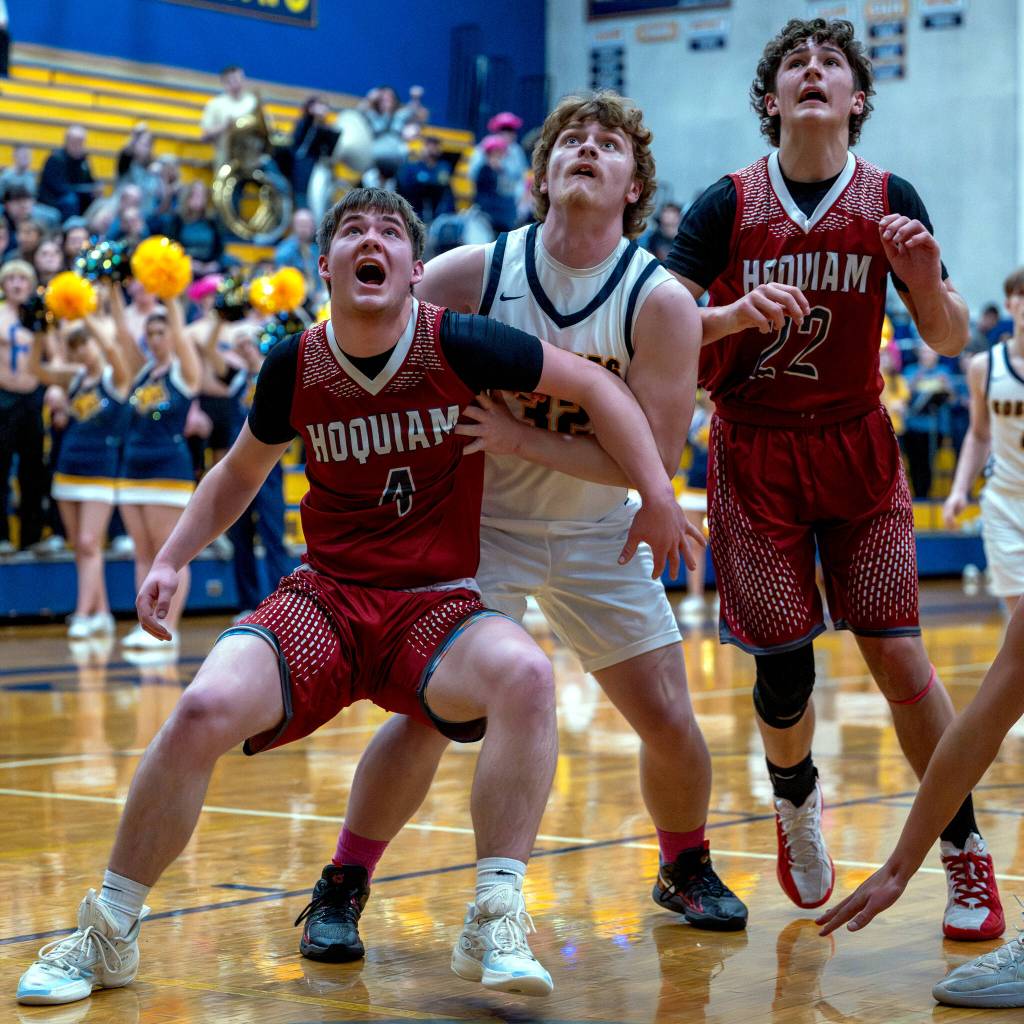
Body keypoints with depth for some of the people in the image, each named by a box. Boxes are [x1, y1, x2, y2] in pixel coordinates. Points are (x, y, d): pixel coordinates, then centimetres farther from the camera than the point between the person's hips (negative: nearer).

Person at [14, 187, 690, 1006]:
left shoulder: (457, 346, -8)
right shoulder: (295, 367, 1)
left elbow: (593, 385, 2)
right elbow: (241, 471, 20)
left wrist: (657, 496, -3)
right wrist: (172, 558, 10)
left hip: (435, 606, -1)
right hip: (322, 598, 1)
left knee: (525, 674, -35)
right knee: (204, 709, -25)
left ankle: (496, 923, -24)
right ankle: (107, 935, -5)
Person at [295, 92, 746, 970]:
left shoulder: (661, 303, -15)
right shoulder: (474, 273, -14)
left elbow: (651, 458, -20)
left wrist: (518, 439, -27)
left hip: (597, 536, 1)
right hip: (477, 524, -1)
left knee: (669, 720, 1)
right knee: (426, 709, -15)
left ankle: (687, 869, 30)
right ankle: (341, 891, 2)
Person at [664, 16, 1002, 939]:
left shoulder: (889, 202, -2)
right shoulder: (725, 205, -4)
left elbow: (950, 342, 0)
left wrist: (927, 280, -20)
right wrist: (734, 315, -26)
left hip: (855, 448, 0)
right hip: (754, 455, 0)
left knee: (897, 654, -8)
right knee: (783, 667, -3)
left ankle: (966, 855, 6)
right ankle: (795, 800, 29)